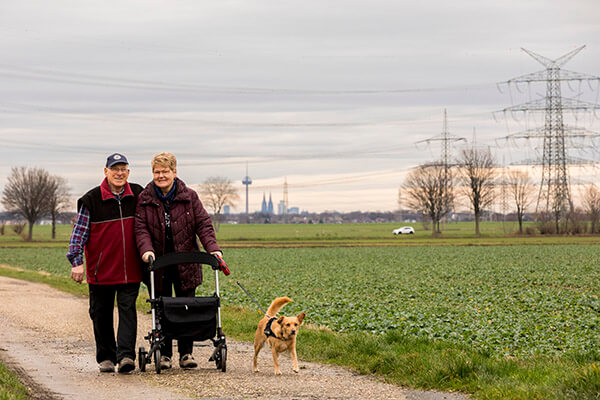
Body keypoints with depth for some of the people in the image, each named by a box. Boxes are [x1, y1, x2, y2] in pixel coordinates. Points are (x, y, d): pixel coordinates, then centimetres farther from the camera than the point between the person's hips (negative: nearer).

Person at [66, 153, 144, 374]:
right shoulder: (91, 200, -3)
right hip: (101, 268, -1)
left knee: (127, 309, -8)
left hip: (130, 268, 1)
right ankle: (105, 357, 19)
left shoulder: (138, 195, 5)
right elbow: (79, 232, -2)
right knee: (102, 313, 7)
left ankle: (125, 355, -11)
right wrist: (76, 262, -10)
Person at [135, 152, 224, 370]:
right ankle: (164, 353, 11)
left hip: (185, 263, 0)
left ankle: (186, 353, 9)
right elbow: (141, 228, -5)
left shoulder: (189, 197, 3)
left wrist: (213, 248, -14)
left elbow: (203, 224, 0)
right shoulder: (144, 199, 2)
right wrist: (146, 250, -23)